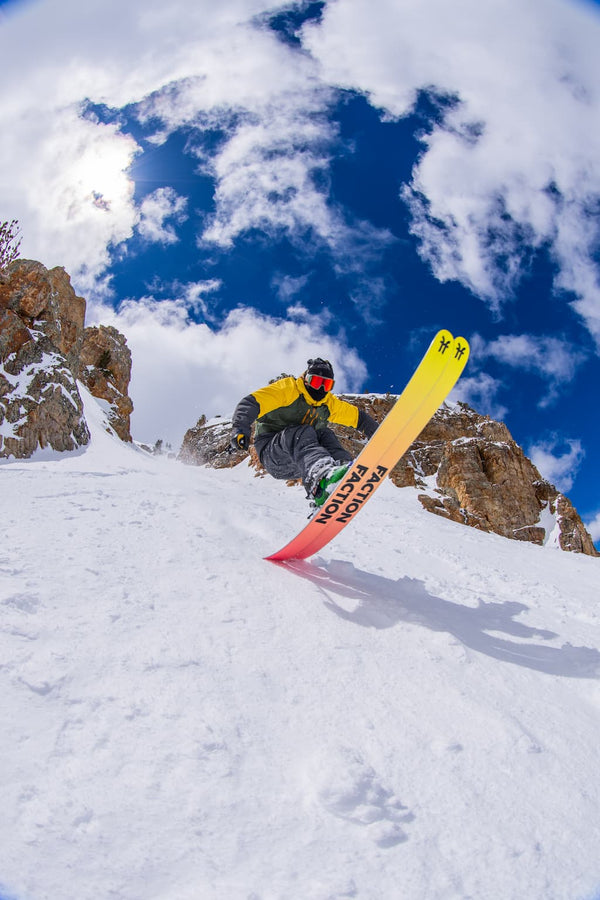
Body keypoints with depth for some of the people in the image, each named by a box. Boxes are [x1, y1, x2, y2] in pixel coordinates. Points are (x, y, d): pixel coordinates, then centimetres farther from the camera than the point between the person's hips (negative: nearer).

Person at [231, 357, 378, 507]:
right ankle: (321, 474, -65)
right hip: (271, 455, -6)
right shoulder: (288, 389, -7)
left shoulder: (329, 403, 11)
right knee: (302, 432, -35)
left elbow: (358, 417, 20)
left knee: (325, 434, -18)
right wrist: (240, 428, -34)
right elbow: (251, 403, -18)